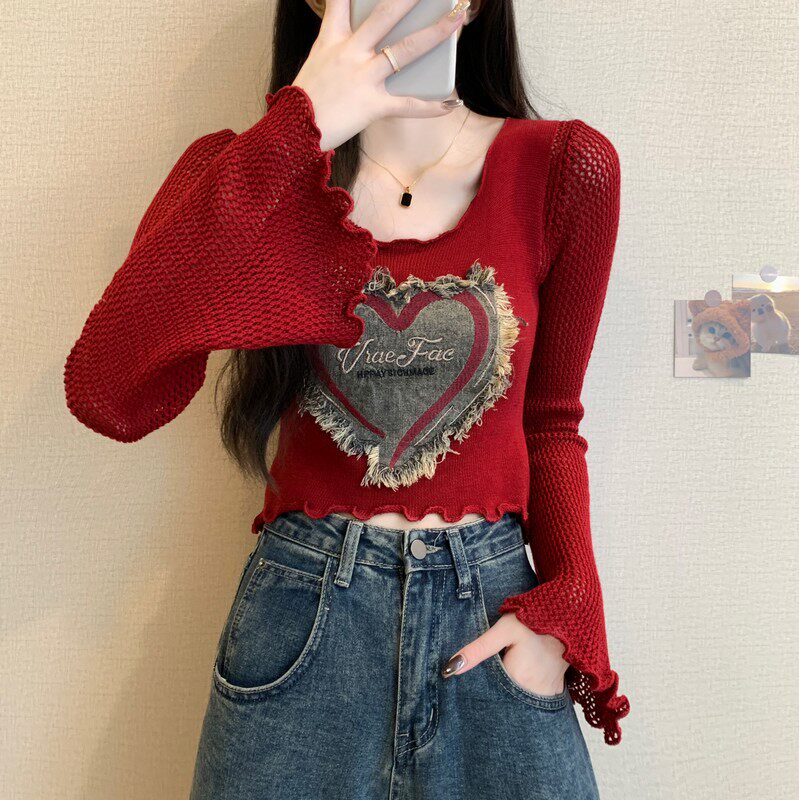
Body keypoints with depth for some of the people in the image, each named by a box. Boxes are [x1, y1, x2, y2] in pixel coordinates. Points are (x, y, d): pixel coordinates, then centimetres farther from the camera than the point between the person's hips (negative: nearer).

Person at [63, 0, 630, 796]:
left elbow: (549, 419, 8)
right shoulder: (242, 171, -2)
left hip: (492, 610, 1)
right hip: (301, 607, 0)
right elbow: (107, 396, -20)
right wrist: (292, 132, -21)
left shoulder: (566, 169, -2)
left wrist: (566, 603, -6)